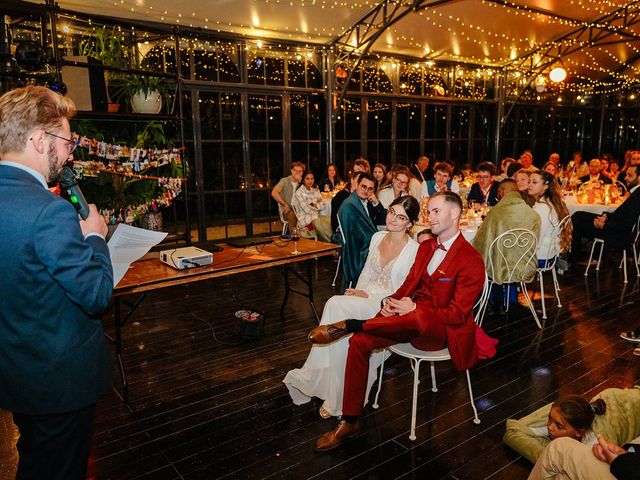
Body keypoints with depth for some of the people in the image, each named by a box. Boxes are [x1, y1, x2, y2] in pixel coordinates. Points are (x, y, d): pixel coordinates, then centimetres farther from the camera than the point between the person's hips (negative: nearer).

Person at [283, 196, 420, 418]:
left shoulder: (414, 250, -10)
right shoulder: (377, 237, 10)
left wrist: (369, 296, -14)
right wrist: (357, 293, -2)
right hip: (365, 298, 6)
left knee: (336, 305, -29)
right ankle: (334, 395, -14)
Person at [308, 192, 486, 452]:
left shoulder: (471, 260, -9)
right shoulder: (425, 246, 15)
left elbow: (458, 313, -14)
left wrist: (413, 308, -20)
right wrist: (393, 301, -8)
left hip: (441, 330, -7)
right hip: (409, 320, 7)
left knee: (418, 317, -43)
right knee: (360, 341, -16)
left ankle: (348, 325, -24)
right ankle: (349, 421, -6)